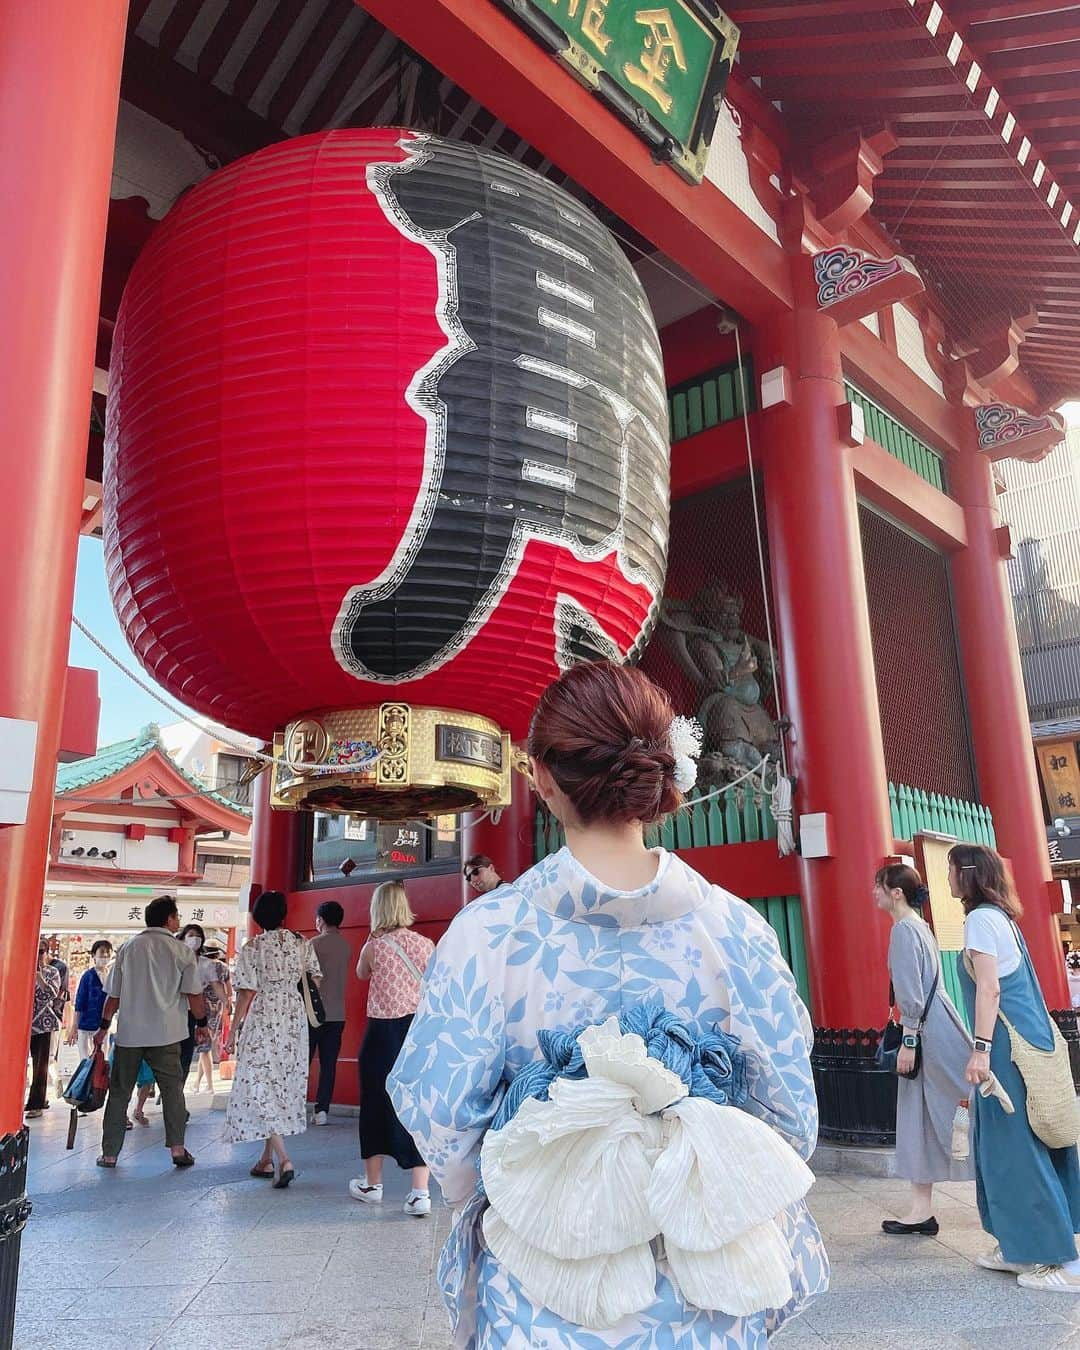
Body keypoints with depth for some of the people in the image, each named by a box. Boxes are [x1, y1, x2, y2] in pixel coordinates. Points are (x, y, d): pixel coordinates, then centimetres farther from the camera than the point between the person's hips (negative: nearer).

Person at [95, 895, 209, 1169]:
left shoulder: (127, 948, 4)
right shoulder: (181, 951, -5)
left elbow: (113, 995, 7)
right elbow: (194, 994, -7)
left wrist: (104, 1027, 18)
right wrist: (202, 1023, 7)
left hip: (128, 1033, 3)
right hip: (165, 1033, -2)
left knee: (119, 1092, 12)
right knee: (172, 1089, 7)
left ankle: (110, 1154, 16)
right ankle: (177, 1148, 4)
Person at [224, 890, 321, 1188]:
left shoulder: (252, 947, -9)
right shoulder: (301, 943, 2)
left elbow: (247, 992, -10)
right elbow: (315, 980, 2)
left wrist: (234, 1029, -3)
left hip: (263, 1020, -4)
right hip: (294, 1019, 5)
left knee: (260, 1087, -1)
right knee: (284, 1085, 13)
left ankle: (283, 1160, -14)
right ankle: (267, 1159, 23)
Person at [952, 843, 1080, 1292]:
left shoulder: (980, 918, -12)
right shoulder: (1002, 917, 16)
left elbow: (989, 989, -19)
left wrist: (981, 1049, -21)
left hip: (1008, 1046, -9)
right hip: (1027, 1040, 9)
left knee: (1017, 1149, -3)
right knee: (1013, 1146, 14)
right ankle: (1022, 1248, 22)